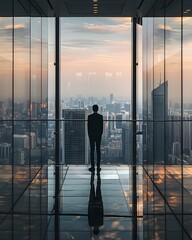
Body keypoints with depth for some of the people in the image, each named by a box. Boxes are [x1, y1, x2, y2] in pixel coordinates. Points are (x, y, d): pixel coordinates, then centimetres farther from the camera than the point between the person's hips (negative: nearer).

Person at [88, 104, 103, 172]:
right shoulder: (100, 116, -2)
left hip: (91, 135, -1)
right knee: (98, 150, 4)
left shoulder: (89, 116, -6)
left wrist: (89, 134, 6)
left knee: (92, 150, 1)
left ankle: (92, 166, 0)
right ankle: (98, 166, 3)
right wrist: (101, 134, 10)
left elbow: (88, 126, -4)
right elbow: (102, 126, 0)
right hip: (98, 135, 2)